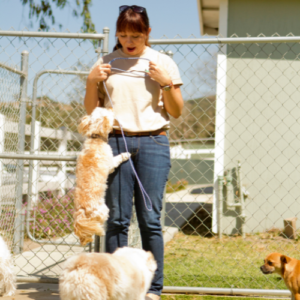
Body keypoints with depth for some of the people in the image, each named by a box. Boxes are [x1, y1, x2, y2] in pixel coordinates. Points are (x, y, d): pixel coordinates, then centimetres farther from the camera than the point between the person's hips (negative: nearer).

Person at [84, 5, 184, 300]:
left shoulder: (163, 63, 9)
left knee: (150, 218, -4)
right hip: (115, 141, 1)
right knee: (117, 218, -2)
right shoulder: (106, 63, 12)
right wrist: (91, 81, -2)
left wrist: (166, 83, -7)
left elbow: (176, 111, 8)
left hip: (152, 142, -1)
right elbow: (91, 109, 14)